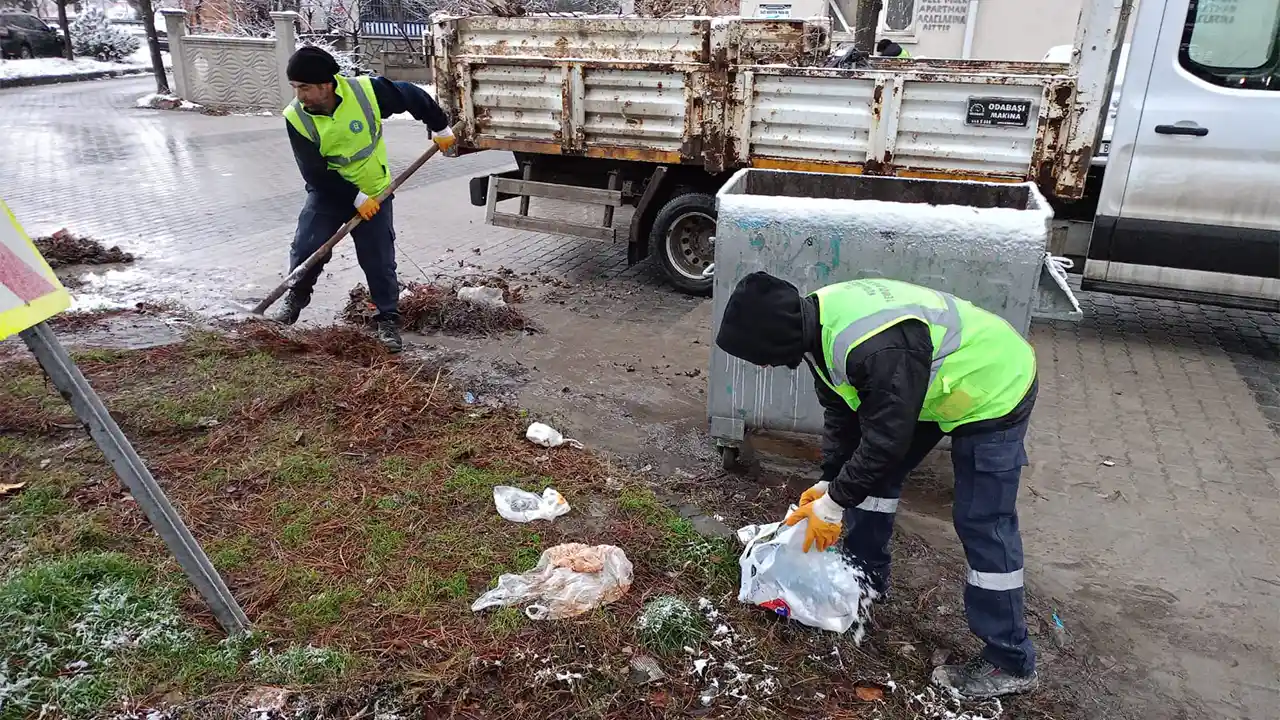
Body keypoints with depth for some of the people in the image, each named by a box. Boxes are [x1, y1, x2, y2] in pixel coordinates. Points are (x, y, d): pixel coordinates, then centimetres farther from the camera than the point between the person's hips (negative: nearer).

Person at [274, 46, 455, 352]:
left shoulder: (366, 91, -24)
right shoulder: (296, 117, -21)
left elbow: (413, 96, -8)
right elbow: (315, 174, -19)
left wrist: (440, 128, 2)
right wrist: (356, 198, -21)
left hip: (373, 192, -1)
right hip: (328, 193, 1)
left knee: (379, 260, -1)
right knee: (305, 248, -1)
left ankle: (388, 319, 15)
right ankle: (296, 299, 27)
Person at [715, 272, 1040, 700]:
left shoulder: (878, 347, -41)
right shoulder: (816, 322, -11)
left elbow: (887, 437, -30)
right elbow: (841, 411, 0)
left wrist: (835, 502, -19)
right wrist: (829, 481, -2)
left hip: (993, 390, -9)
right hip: (935, 384, 9)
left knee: (983, 525, -7)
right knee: (871, 472, 13)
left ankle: (1010, 663, 7)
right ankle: (865, 576, 33)